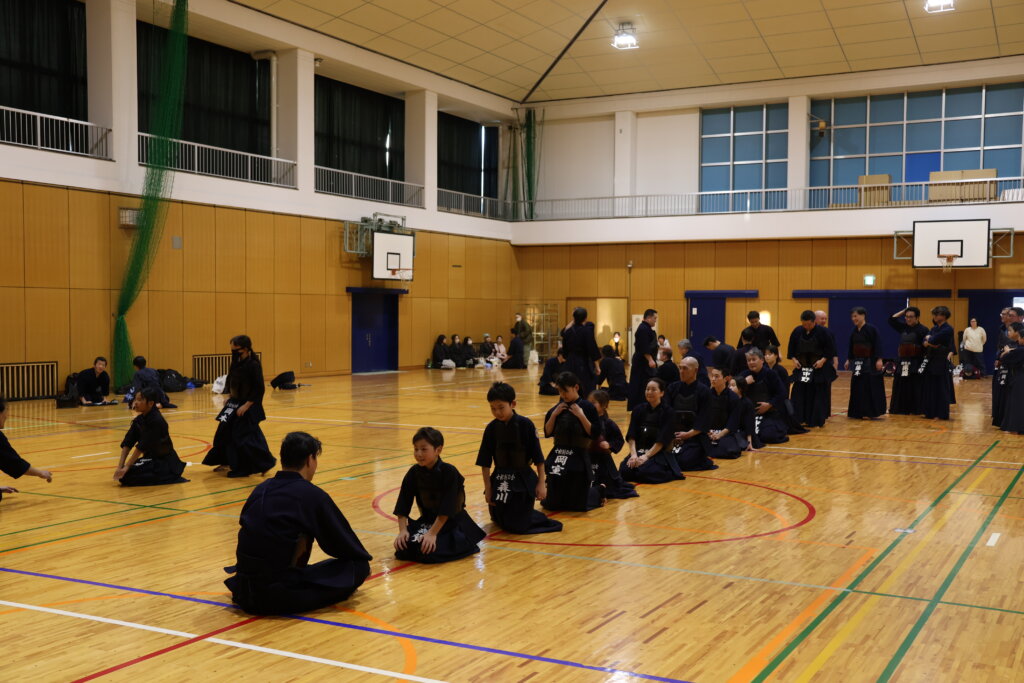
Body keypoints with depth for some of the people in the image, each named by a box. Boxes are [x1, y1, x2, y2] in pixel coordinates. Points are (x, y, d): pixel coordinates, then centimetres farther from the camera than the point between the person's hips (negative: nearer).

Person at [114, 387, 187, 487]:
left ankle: (168, 478, -10)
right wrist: (120, 466, -16)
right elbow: (127, 444, -4)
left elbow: (142, 446, -23)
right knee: (122, 474, -3)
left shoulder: (156, 421, -21)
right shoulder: (139, 420, 2)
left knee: (127, 474, -22)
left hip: (166, 463, -8)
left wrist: (126, 467, -23)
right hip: (151, 459, 8)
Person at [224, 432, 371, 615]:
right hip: (279, 595, -7)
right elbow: (342, 538, 2)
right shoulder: (312, 495, -9)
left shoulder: (260, 490, 10)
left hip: (244, 592, 7)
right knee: (358, 567, 1)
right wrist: (365, 558, 22)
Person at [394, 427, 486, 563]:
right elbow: (403, 506, -4)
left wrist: (433, 533, -25)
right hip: (427, 520, 5)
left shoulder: (449, 472, -20)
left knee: (428, 550, -28)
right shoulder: (414, 473, -5)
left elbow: (446, 509, -22)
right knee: (403, 547, -17)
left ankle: (465, 543, -1)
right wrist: (402, 530, -15)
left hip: (452, 521, -5)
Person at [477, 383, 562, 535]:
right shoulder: (491, 428, -5)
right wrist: (488, 488, -1)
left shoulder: (525, 425, -14)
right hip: (500, 480, 4)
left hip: (523, 480, -4)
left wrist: (541, 483, -8)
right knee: (499, 520, 13)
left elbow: (538, 458, -9)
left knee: (517, 526, -6)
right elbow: (485, 462, 0)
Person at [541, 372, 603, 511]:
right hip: (558, 456, 4)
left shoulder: (587, 407, -8)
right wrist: (554, 414, -9)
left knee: (578, 504, 2)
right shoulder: (557, 407, 4)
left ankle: (597, 489, 32)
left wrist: (581, 416, -19)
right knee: (552, 504, 8)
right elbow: (547, 433, 2)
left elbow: (595, 433, -13)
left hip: (579, 457, -4)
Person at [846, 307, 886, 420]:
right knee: (857, 387, 7)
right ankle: (858, 412, 16)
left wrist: (879, 359, -19)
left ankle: (874, 413, 2)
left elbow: (877, 345, -14)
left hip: (870, 362, -7)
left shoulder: (871, 329, -11)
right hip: (858, 362, 7)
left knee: (872, 386, -4)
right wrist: (849, 360, 18)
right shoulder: (854, 331, 10)